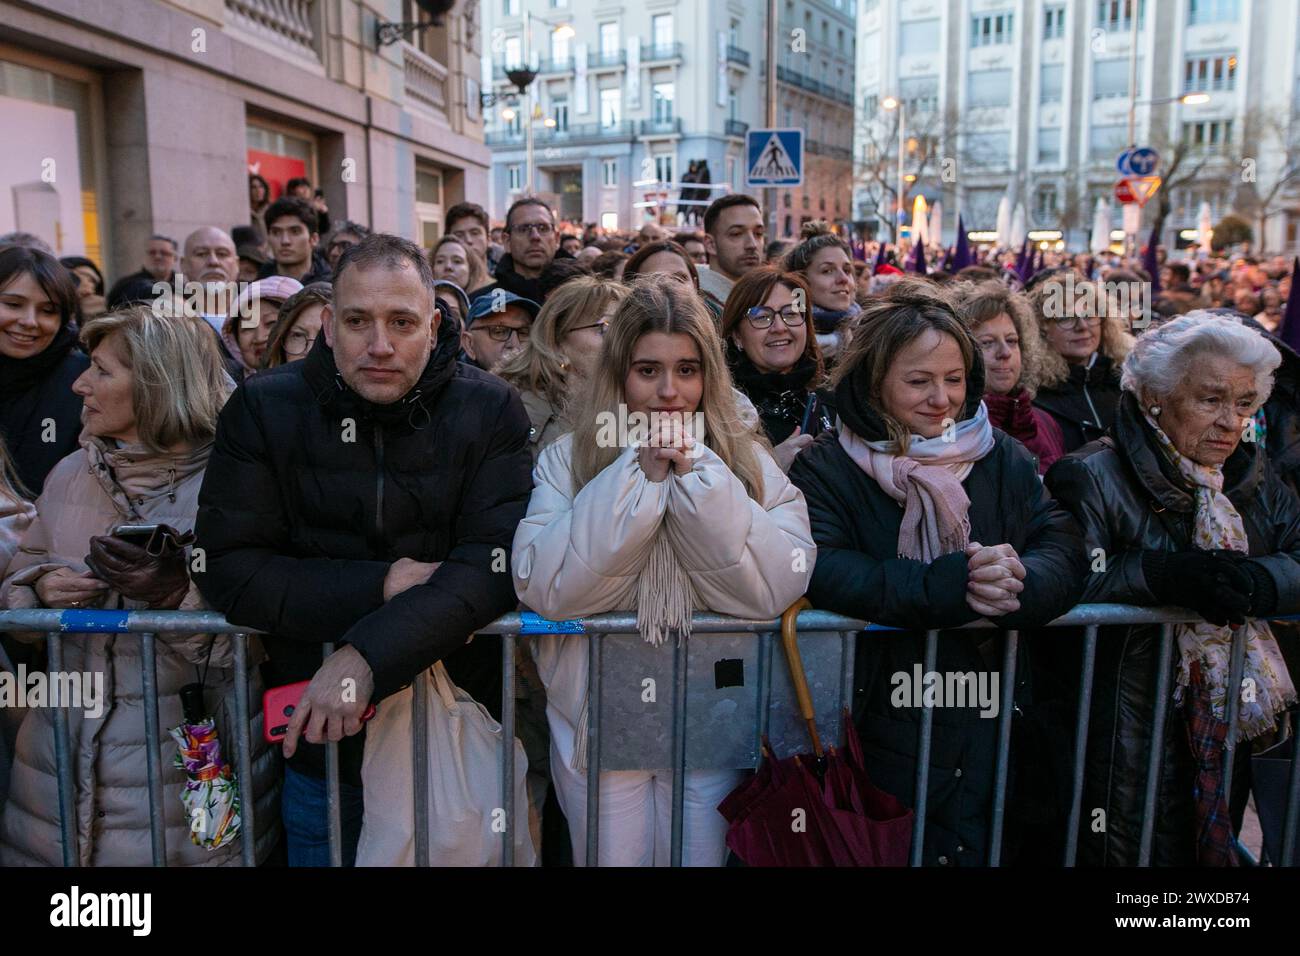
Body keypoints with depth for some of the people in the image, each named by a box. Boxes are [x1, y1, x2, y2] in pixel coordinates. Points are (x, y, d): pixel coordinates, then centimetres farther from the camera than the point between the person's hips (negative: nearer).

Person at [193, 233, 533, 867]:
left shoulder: (490, 410, -9)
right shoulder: (264, 409, -6)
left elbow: (498, 559, -20)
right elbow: (227, 569, -12)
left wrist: (369, 654, -31)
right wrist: (385, 583, -21)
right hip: (318, 741, 1)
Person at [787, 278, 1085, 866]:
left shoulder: (1005, 460, 5)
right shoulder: (826, 468, -8)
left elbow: (1066, 557, -5)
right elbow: (820, 571, -23)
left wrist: (1017, 580, -28)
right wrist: (950, 584, -30)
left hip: (995, 729, 4)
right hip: (884, 725, -3)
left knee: (985, 848, 16)